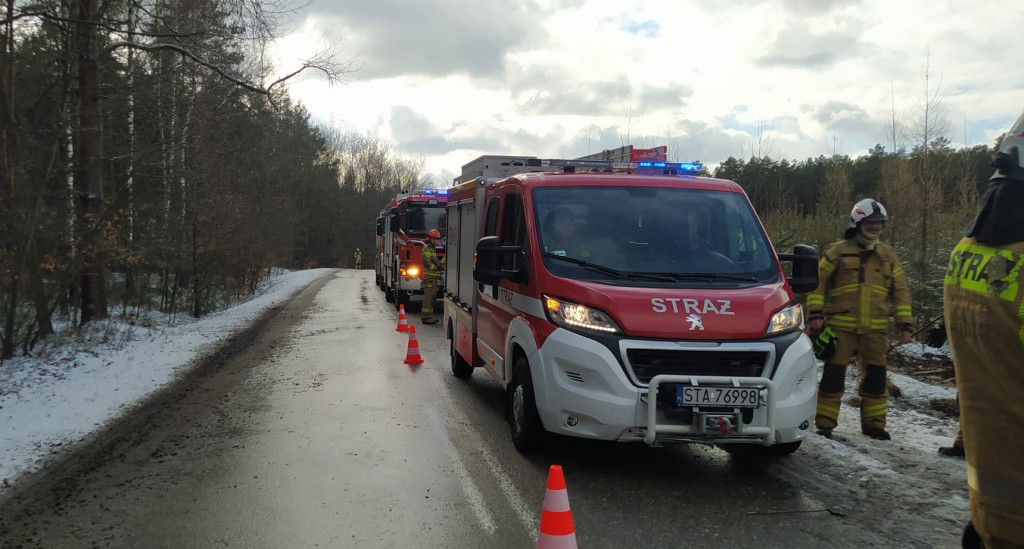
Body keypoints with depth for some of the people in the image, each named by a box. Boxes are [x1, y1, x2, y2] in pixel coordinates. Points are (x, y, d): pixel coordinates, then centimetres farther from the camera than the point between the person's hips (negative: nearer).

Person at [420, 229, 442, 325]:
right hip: (429, 276, -10)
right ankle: (426, 317, -12)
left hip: (433, 277, 10)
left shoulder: (433, 249, 22)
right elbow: (426, 263, -20)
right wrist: (436, 267, -21)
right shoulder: (427, 249, -10)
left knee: (432, 296, 13)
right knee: (429, 296, -12)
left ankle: (429, 316, 19)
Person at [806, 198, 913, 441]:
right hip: (842, 325, -3)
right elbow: (818, 282, 1)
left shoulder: (888, 254, 12)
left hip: (875, 327, 3)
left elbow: (900, 290, 14)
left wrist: (904, 323, 7)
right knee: (834, 373, -2)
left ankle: (874, 423, 20)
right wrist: (815, 313, -7)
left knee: (875, 375, 8)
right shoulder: (838, 251, 1)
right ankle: (825, 422, 7)